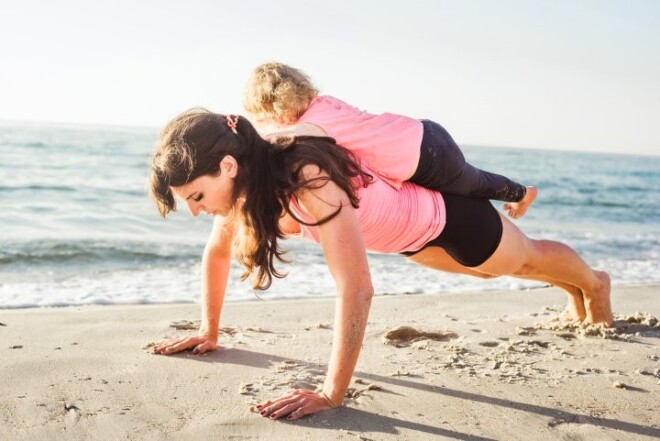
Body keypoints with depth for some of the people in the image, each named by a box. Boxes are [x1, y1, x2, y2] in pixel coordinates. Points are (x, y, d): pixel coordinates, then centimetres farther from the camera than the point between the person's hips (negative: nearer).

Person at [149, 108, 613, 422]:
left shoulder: (309, 182, -46)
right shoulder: (247, 178, -22)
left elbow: (356, 289, -49)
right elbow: (218, 250, -4)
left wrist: (331, 394, -49)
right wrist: (209, 331, -3)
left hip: (446, 209, -7)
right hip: (409, 228, 7)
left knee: (526, 257, 25)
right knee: (500, 268, 35)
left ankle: (594, 282, 59)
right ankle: (571, 289, 66)